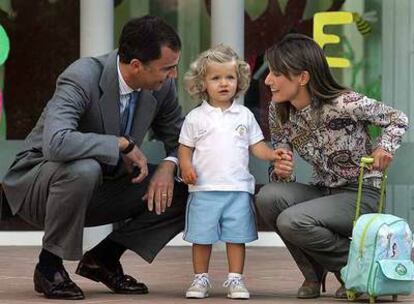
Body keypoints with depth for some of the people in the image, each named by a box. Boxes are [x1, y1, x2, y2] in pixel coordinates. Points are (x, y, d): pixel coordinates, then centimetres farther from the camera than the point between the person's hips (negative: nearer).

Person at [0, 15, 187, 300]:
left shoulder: (162, 86, -9)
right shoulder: (82, 78, -29)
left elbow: (181, 138, 7)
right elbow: (56, 143, -44)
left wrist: (168, 166, -16)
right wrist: (124, 144, -35)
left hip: (100, 185, 6)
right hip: (36, 183, -6)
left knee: (185, 191, -10)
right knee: (83, 170, -40)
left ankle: (104, 257, 6)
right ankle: (49, 265, -17)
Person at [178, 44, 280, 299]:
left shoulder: (245, 116, 8)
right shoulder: (196, 117, 3)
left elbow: (256, 145, 11)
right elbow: (185, 147, 7)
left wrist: (273, 155, -7)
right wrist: (186, 165, -12)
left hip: (238, 189, 1)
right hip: (204, 189, -1)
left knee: (237, 237, 3)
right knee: (202, 238, 3)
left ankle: (235, 279, 10)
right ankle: (201, 279, 14)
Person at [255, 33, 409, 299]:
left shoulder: (344, 104, -21)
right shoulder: (279, 112, -4)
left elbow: (398, 120, -7)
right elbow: (281, 168, 4)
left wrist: (384, 147, -26)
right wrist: (281, 172, -20)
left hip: (360, 196, -6)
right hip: (323, 191, 6)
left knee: (291, 221, -30)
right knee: (268, 196, -24)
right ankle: (314, 274, -3)